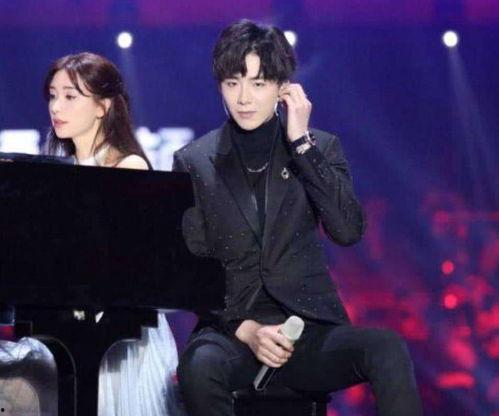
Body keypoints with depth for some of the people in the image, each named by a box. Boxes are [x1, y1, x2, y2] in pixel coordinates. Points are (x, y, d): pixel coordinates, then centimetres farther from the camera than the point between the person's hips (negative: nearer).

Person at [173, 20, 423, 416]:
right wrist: (244, 329, -13)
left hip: (312, 328, 1)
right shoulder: (194, 162, 7)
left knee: (388, 348, -31)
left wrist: (301, 143, -8)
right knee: (200, 367, -37)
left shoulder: (320, 148, 9)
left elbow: (348, 231, -7)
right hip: (233, 329, -1)